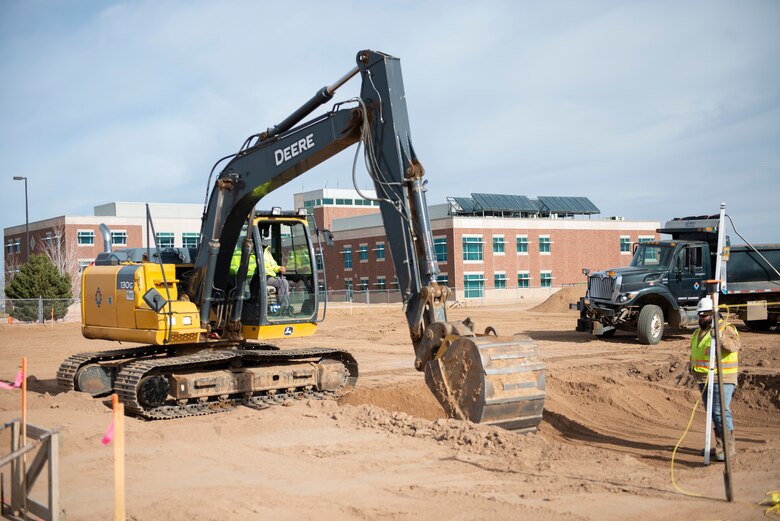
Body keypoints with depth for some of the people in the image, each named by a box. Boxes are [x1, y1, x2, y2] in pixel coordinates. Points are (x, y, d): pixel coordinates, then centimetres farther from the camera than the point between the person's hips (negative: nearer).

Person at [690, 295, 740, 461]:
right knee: (713, 413, 13)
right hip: (704, 379, 9)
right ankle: (720, 446, 20)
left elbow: (734, 345, -28)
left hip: (721, 379, -9)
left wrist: (721, 338, -43)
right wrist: (693, 365, 25)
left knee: (721, 412, -13)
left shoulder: (725, 328, -10)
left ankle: (728, 447, -10)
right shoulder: (699, 332, 16)